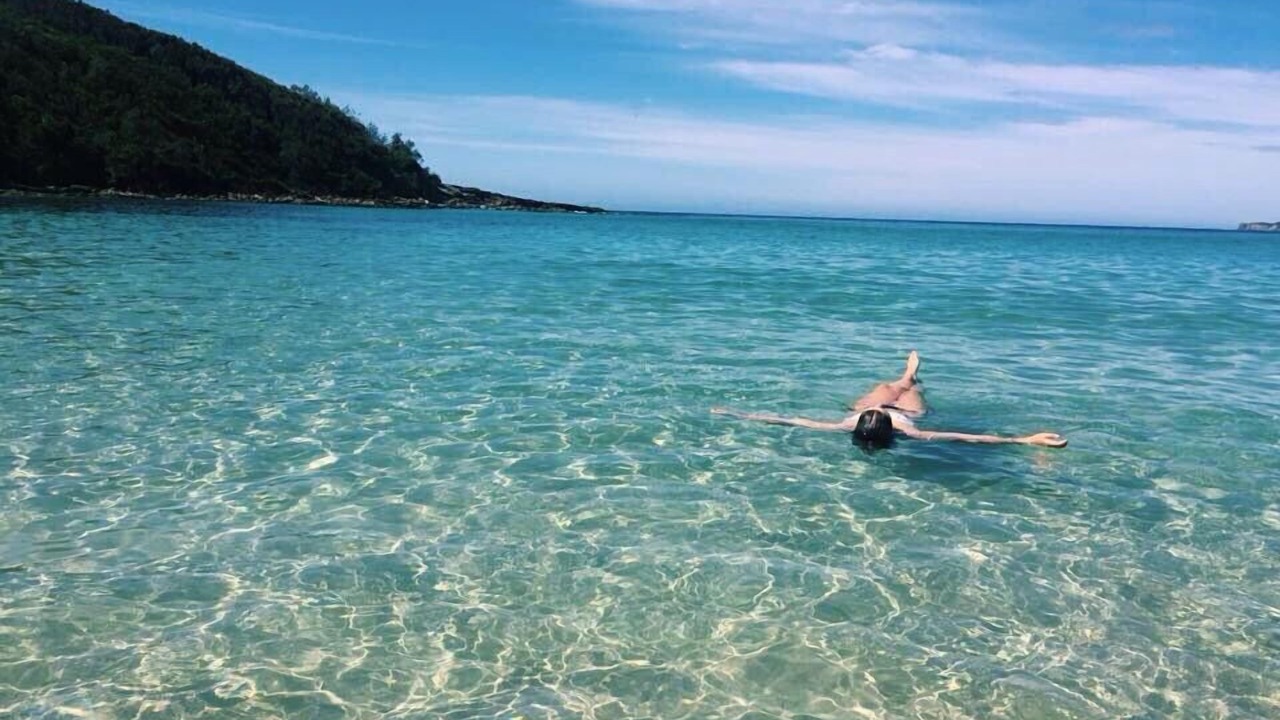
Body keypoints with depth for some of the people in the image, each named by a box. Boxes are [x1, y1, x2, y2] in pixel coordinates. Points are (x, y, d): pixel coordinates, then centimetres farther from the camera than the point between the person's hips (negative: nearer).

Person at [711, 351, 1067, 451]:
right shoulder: (905, 433, -47)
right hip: (909, 414, -1)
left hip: (858, 409, 1)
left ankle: (905, 380, 66)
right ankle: (910, 381, 68)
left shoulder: (848, 427, -46)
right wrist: (1026, 439, -53)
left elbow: (789, 420, -45)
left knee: (886, 388, 34)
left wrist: (739, 414, -42)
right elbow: (968, 437, -51)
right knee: (909, 393, 34)